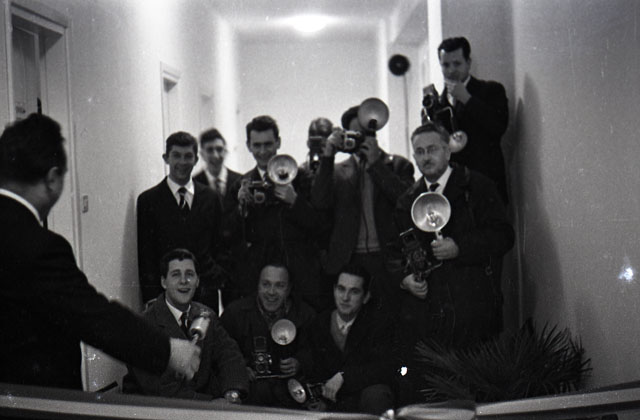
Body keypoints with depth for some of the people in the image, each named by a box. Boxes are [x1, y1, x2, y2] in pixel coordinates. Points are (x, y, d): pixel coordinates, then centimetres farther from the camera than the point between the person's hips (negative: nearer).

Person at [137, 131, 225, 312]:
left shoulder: (210, 197, 10)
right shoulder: (148, 200, 2)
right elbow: (145, 256, 0)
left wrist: (218, 277, 3)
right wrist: (151, 299, -6)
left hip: (206, 292, 2)